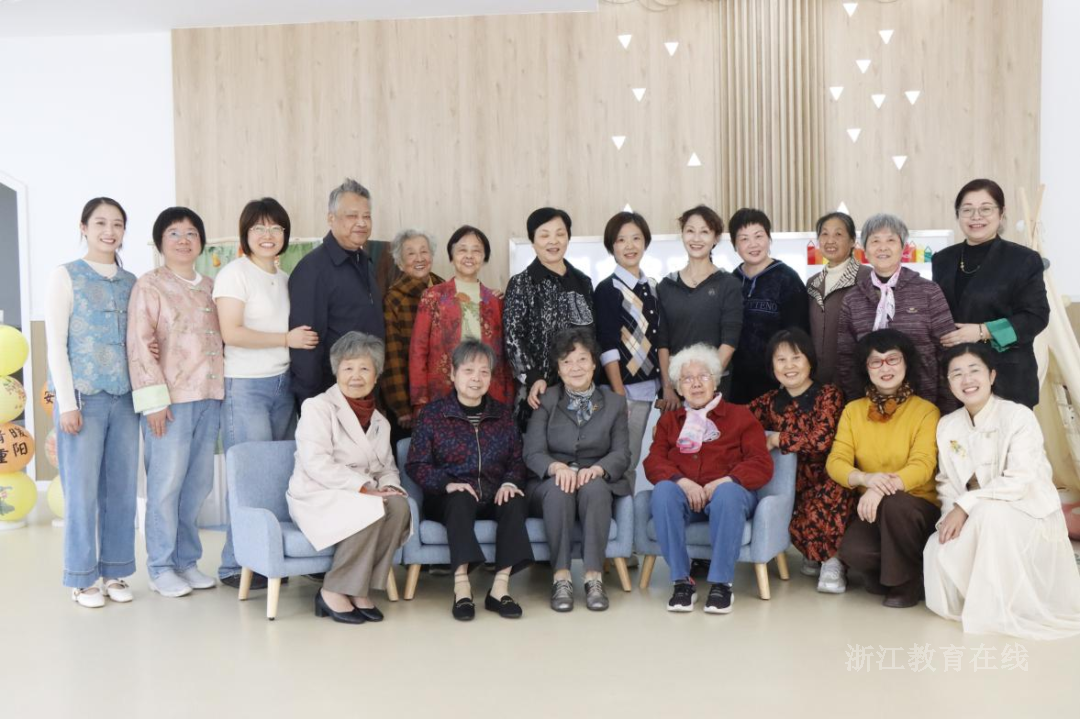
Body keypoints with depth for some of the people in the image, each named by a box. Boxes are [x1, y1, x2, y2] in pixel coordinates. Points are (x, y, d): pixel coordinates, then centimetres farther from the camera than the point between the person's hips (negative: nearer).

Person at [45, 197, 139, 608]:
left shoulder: (131, 282, 12)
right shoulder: (66, 276, 0)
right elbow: (55, 344, -4)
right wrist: (67, 403, -10)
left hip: (125, 398, 4)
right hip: (83, 397, -4)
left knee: (122, 488, 7)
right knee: (82, 490, 0)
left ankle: (114, 572, 19)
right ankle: (81, 578, 12)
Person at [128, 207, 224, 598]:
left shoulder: (211, 287, 16)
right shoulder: (150, 285, -2)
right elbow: (139, 345, -8)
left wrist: (223, 387, 8)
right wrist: (153, 399, -15)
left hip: (209, 397, 6)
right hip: (172, 399, -5)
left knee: (198, 484, 9)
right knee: (166, 485, -1)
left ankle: (186, 560, 21)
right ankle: (161, 567, 10)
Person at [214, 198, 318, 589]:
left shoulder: (284, 278, 16)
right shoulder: (234, 274, -5)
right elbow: (231, 332, -15)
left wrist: (300, 338, 0)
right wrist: (287, 339, -13)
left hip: (282, 383, 7)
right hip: (245, 385, -6)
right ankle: (235, 565, 7)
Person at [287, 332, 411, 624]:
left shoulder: (380, 422, 18)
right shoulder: (317, 408, -4)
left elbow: (388, 467, 18)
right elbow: (317, 465, -16)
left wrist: (389, 487, -7)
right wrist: (364, 488, -23)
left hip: (366, 496, 6)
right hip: (316, 496, -6)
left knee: (399, 506, -26)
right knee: (371, 511, -33)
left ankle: (361, 589, -18)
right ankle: (333, 592, -20)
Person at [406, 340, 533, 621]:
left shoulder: (503, 413, 14)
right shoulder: (432, 413, 4)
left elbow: (517, 459, 10)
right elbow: (417, 464, -2)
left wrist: (509, 483, -12)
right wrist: (447, 483, -19)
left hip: (494, 497, 3)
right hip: (449, 499, -2)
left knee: (515, 501, -30)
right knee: (461, 500, -37)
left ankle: (500, 587, -32)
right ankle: (461, 586, -41)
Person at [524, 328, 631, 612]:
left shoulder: (614, 402, 10)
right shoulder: (546, 401, 6)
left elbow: (622, 454, 0)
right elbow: (533, 452, -5)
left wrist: (597, 469, -23)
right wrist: (556, 467, -28)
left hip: (599, 485, 1)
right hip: (549, 487, 0)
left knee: (593, 487, -34)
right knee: (559, 488, -35)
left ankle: (594, 577, -34)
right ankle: (561, 577, -33)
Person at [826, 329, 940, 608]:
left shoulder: (926, 411, -5)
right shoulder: (853, 410, 5)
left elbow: (922, 466, -18)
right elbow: (836, 462, -5)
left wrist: (884, 487, -37)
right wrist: (865, 478, -28)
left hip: (918, 505, -2)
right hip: (872, 505, 2)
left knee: (893, 504, -37)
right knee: (852, 551, -29)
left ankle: (908, 582, -10)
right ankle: (883, 574, 8)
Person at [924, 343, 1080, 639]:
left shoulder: (1019, 417, -15)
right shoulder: (947, 425, 3)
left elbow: (1019, 482, -24)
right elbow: (947, 482, 3)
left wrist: (965, 506, -25)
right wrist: (951, 514, -17)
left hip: (1031, 518, -5)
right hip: (981, 524, 5)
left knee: (988, 512, -36)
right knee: (937, 550, -23)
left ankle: (997, 610, -19)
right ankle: (971, 601, 10)